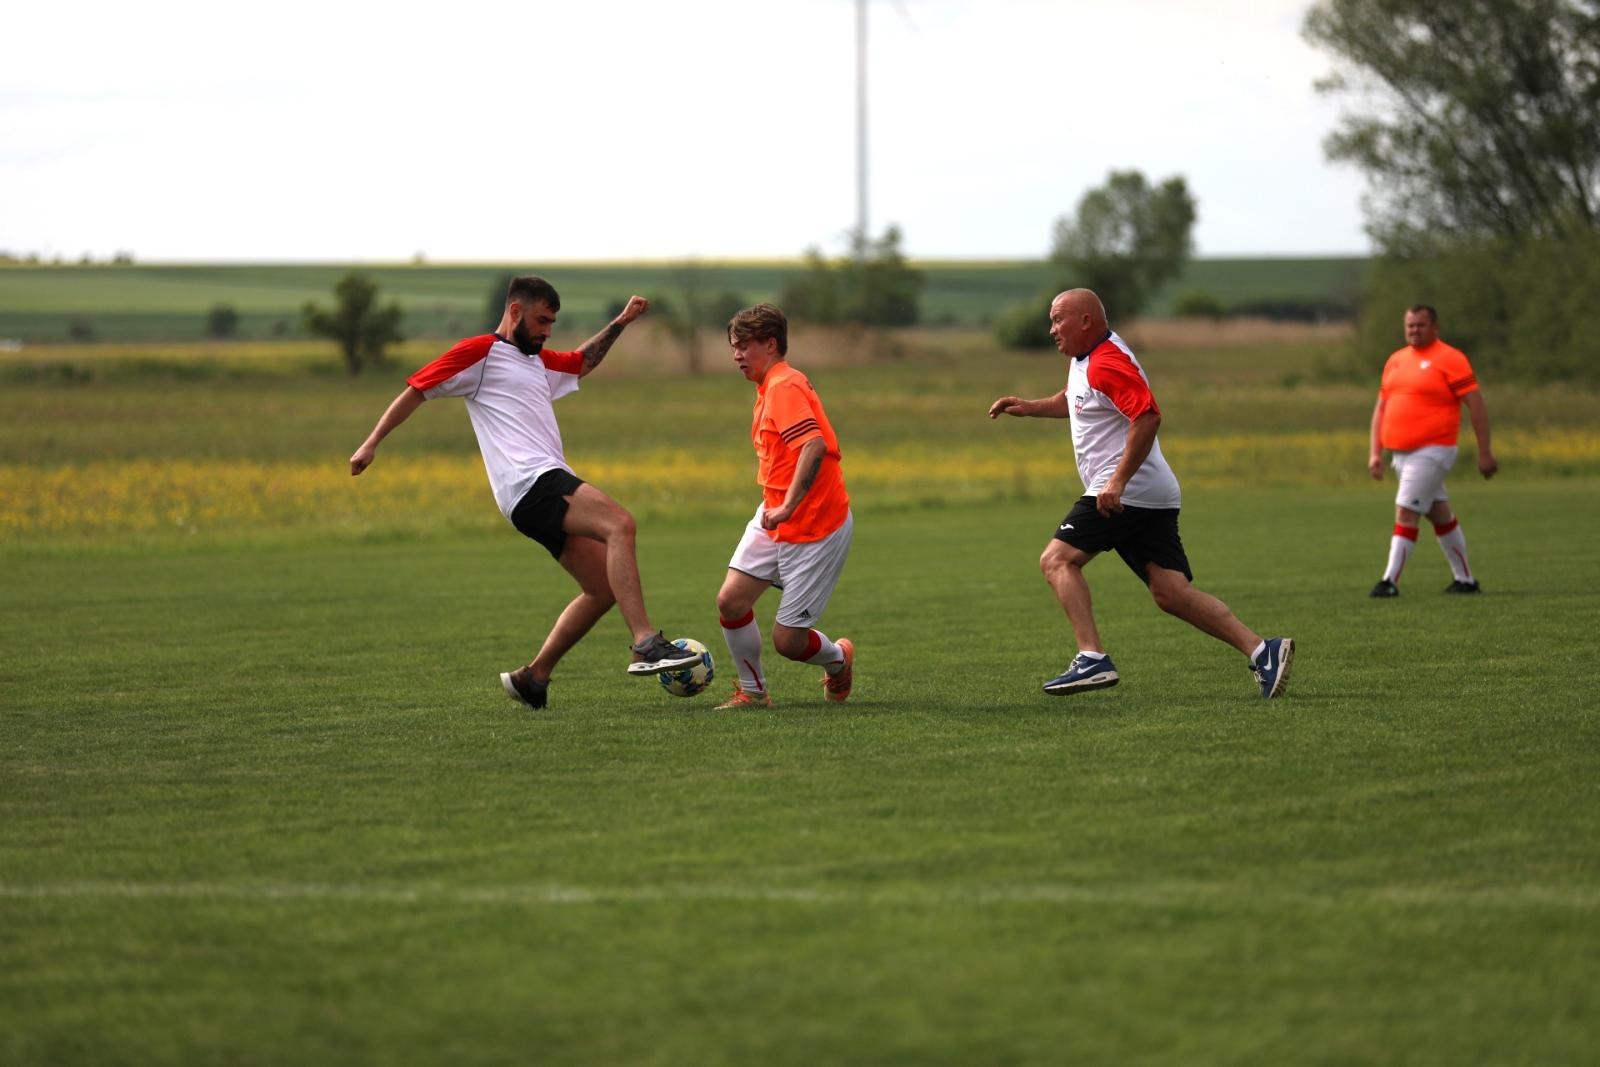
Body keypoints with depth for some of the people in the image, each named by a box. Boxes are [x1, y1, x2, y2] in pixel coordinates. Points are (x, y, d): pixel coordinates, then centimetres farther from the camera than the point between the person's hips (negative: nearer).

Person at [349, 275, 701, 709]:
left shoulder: (539, 362, 28)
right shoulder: (480, 352, 3)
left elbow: (583, 362, 48)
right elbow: (417, 389, 2)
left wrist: (620, 323, 37)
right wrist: (372, 442, -5)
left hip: (552, 487, 10)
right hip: (531, 481, -10)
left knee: (604, 588, 4)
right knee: (620, 524, -27)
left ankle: (533, 677, 11)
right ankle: (646, 645, -37)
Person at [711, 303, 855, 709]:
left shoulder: (784, 387, -17)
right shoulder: (769, 388, 14)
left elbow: (814, 446, -32)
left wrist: (788, 507, -35)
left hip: (815, 529, -9)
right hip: (774, 519, 9)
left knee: (787, 640, -5)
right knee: (730, 600, -7)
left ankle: (839, 657, 27)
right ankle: (753, 691, 9)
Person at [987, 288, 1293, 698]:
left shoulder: (1107, 363, -14)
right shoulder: (1082, 359, 18)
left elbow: (1147, 416, -26)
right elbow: (1072, 402, 39)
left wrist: (1118, 481, -29)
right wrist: (1030, 407, 23)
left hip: (1126, 492, -10)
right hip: (1156, 496, 10)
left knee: (1057, 560, -9)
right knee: (1170, 593, 1)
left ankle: (1092, 658, -18)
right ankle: (1260, 649, -8)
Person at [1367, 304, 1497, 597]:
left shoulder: (1449, 359, -9)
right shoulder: (1396, 361, 13)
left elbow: (1476, 404, -10)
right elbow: (1381, 407, 17)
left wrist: (1485, 452, -11)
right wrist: (1375, 451, 9)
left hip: (1432, 452, -8)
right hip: (1401, 452, 8)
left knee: (1406, 513, -13)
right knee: (1440, 516, 15)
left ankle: (1390, 581, -12)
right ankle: (1464, 579, 24)